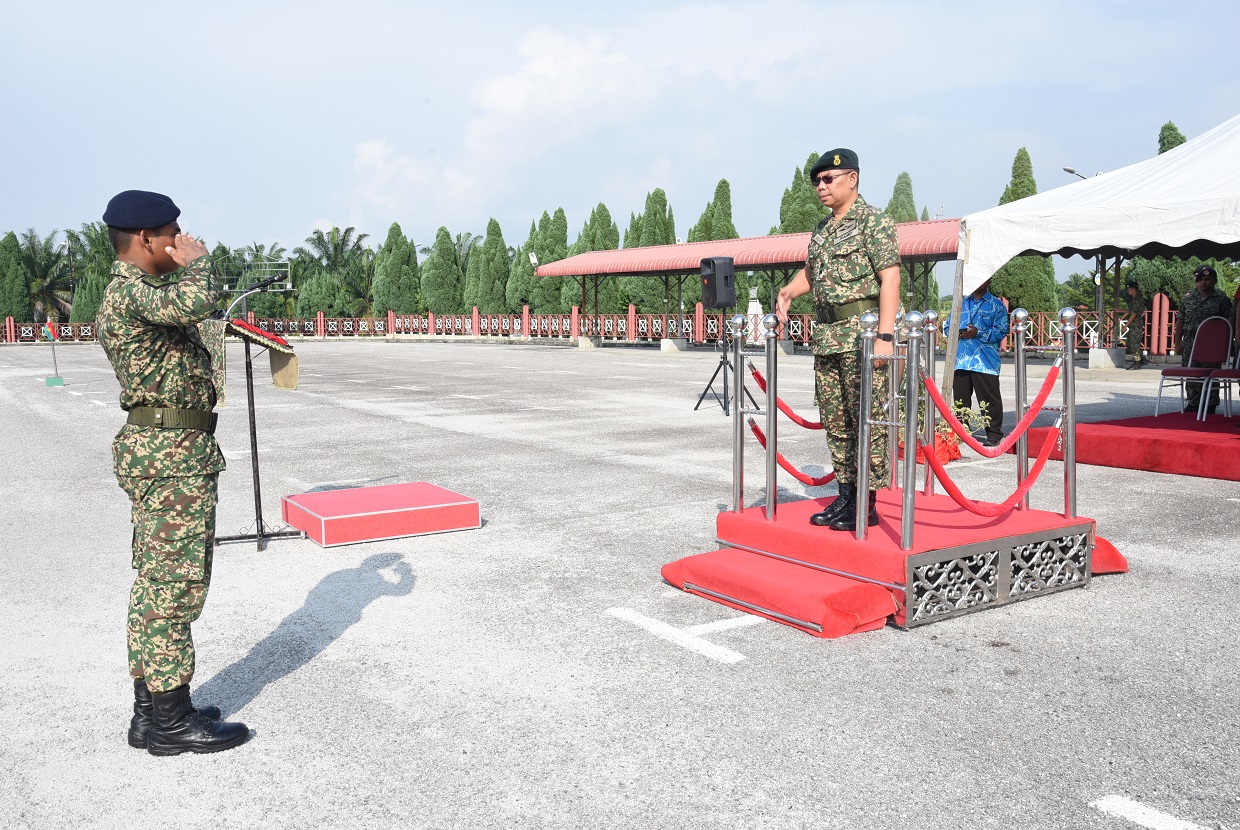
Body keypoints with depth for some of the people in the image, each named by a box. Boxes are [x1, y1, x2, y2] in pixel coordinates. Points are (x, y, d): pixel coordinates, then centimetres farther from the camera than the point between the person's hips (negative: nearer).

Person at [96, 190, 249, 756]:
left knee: (155, 587, 14)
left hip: (161, 451, 11)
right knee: (175, 587, -5)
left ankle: (150, 711, 22)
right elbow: (194, 304, -34)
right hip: (172, 454, -11)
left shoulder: (134, 291, 18)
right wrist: (197, 261, -16)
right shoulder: (130, 291, -15)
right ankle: (171, 723, 4)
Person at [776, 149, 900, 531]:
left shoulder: (874, 220, -5)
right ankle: (845, 497, 19)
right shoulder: (822, 230, 19)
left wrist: (885, 335, -21)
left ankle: (866, 505, -1)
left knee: (867, 419, -6)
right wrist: (789, 290, 11)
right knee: (835, 421, 10)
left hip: (863, 331, -8)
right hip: (826, 335, 9)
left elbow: (889, 277, -13)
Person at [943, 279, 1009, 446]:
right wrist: (958, 332, -5)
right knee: (960, 399, 9)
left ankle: (994, 434, 3)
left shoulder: (997, 305, 5)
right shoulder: (961, 302, 18)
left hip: (985, 361, -4)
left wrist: (978, 333, -14)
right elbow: (947, 326, 17)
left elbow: (1001, 331, -4)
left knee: (989, 399, -3)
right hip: (960, 360, 4)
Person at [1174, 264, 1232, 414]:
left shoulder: (1221, 299, 2)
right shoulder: (1188, 297, 10)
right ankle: (1193, 402, 15)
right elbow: (1180, 320, 11)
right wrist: (1178, 342, 5)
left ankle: (1211, 404, 5)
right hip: (1189, 342, 3)